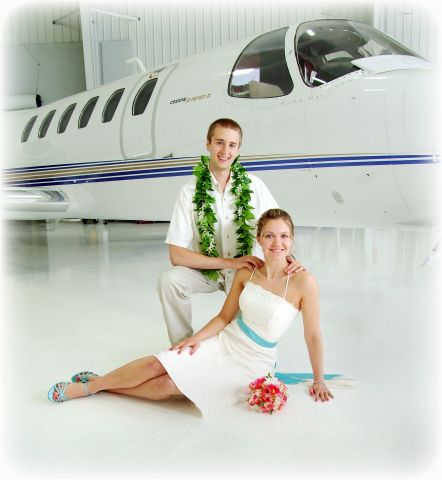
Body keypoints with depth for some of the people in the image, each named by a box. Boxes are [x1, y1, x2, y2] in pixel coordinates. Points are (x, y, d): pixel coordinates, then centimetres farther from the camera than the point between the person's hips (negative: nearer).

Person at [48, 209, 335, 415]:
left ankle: (93, 386, 5)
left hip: (251, 364, -3)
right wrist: (197, 337, -13)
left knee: (169, 385, -13)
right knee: (156, 364, -14)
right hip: (224, 342, 3)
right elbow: (224, 316, 2)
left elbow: (313, 335, -11)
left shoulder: (303, 282, -20)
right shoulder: (246, 272, -6)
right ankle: (91, 384, 8)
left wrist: (319, 381, -2)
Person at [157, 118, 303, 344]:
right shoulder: (190, 191, -13)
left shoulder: (254, 186, -9)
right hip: (206, 269, -1)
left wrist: (289, 258, -27)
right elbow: (176, 255, -17)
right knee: (168, 280, -26)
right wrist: (230, 262, -23)